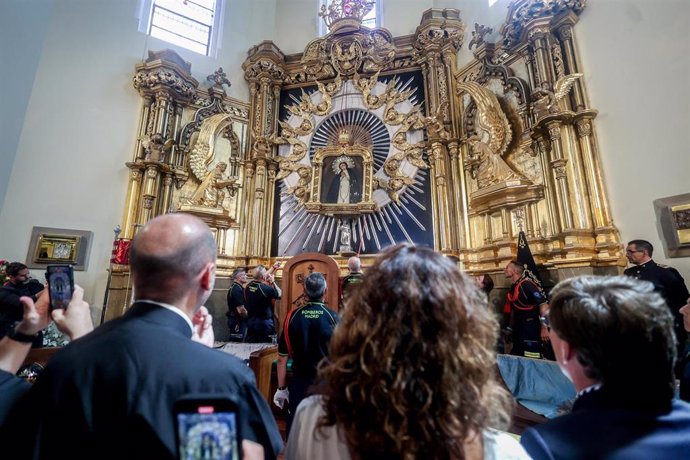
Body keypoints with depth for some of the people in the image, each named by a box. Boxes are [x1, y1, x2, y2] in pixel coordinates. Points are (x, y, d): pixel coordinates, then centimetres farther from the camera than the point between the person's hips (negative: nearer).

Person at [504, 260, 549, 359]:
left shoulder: (527, 284, -17)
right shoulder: (512, 287, 10)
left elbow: (543, 304, -23)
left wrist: (544, 328, -26)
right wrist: (510, 329, 21)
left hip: (531, 328, -9)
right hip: (518, 330, 9)